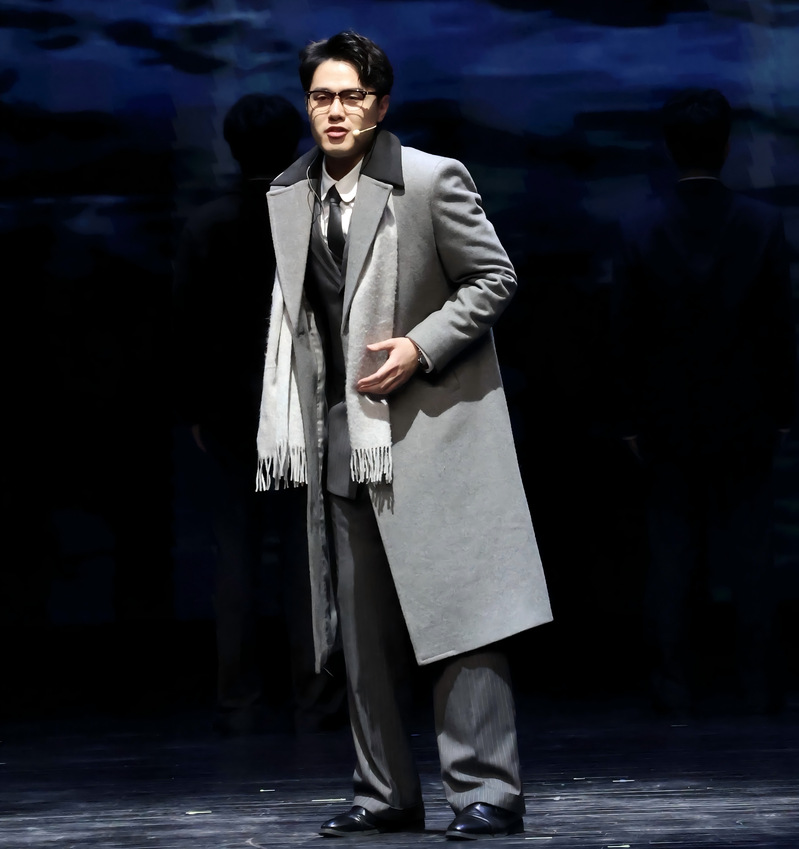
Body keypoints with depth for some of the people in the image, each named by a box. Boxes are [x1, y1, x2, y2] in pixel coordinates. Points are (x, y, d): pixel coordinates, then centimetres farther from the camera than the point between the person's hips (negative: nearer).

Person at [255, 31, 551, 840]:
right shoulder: (287, 195, 9)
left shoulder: (432, 181, -8)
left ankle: (486, 791, -5)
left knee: (457, 607, -8)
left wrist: (421, 348, -15)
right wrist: (284, 425, 14)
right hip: (343, 437, 6)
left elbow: (494, 278, -3)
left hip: (430, 423, -6)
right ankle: (386, 793, 17)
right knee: (362, 628, 9)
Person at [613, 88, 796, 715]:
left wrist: (633, 420, 5)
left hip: (670, 422, 0)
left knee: (673, 556, 7)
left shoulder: (642, 230, -9)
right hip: (745, 421, 0)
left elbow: (630, 333, -4)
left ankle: (675, 684, 9)